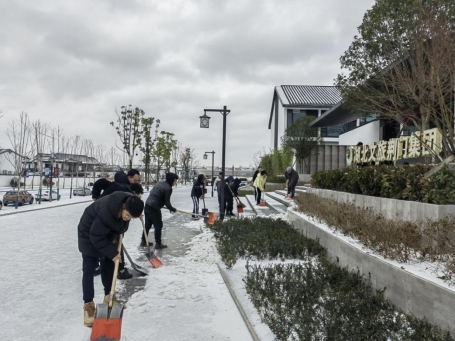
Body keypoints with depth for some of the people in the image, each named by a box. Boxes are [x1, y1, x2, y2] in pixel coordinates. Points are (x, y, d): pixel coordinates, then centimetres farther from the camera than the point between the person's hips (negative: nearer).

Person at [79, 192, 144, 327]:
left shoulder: (129, 203, -21)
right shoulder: (106, 211, -42)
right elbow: (96, 237, -31)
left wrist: (117, 235, -5)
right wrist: (112, 252, -26)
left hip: (108, 233, 7)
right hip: (89, 233, -7)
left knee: (109, 265, 12)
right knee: (89, 268, -8)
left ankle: (109, 297, 25)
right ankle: (88, 305, -2)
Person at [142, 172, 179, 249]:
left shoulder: (160, 183, 13)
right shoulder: (168, 188, -14)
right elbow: (167, 202, -14)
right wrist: (172, 209, 2)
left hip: (147, 205, 9)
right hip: (154, 208, -9)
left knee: (148, 224, 19)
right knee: (158, 225, 4)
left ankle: (143, 241, 29)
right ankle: (158, 244, 11)